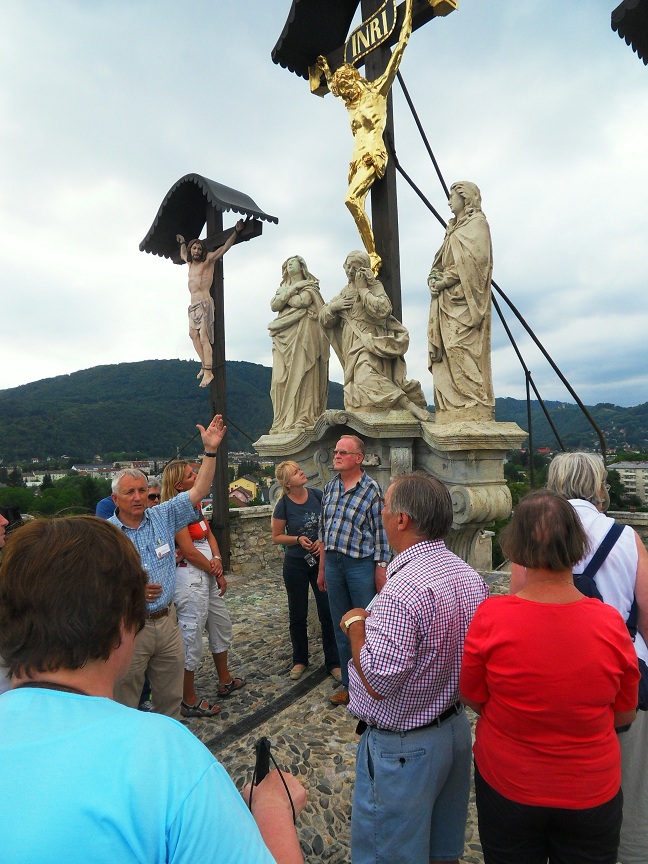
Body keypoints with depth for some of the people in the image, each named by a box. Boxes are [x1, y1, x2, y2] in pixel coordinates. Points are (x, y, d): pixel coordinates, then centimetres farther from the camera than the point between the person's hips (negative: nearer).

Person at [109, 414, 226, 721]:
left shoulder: (163, 517, 3)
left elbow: (199, 491, -2)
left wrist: (210, 450, -10)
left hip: (167, 622, 4)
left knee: (171, 698, 18)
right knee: (125, 702, 9)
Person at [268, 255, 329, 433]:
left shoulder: (309, 285, 12)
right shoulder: (283, 287, 26)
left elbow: (302, 301, -9)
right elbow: (274, 306, 7)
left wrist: (283, 297, 5)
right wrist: (291, 290, 0)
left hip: (302, 334, -4)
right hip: (283, 336, 5)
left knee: (301, 375, -14)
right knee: (281, 377, -7)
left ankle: (303, 418, -17)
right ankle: (284, 421, -9)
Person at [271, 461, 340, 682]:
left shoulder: (318, 496, -6)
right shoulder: (284, 505, -11)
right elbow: (277, 537, -3)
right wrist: (298, 539, -18)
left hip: (321, 560, 1)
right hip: (296, 564, -1)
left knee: (328, 613, 3)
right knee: (298, 615, 13)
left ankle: (333, 662, 20)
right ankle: (300, 660, 33)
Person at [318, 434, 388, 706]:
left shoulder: (371, 489, -9)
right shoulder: (330, 487, 8)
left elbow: (381, 532, -8)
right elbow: (323, 530, 13)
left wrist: (381, 571, -11)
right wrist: (322, 569, 15)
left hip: (361, 564, -5)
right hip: (333, 563, 6)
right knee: (341, 628, 15)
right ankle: (348, 685, 31)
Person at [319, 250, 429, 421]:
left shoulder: (374, 286, 2)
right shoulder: (345, 292, 20)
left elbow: (383, 311, -17)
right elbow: (323, 318, 19)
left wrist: (363, 289, -10)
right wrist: (334, 306, -2)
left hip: (371, 341, -6)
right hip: (354, 346, 6)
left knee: (366, 375, -30)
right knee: (361, 376, -15)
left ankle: (413, 407, -32)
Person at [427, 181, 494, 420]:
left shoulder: (477, 223, 0)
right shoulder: (453, 227, 25)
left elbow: (472, 260, -15)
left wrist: (443, 280, -13)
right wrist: (434, 278, 1)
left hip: (463, 301, -8)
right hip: (446, 301, 8)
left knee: (462, 350, -16)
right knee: (446, 355, 1)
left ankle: (473, 409, -15)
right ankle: (451, 411, 2)